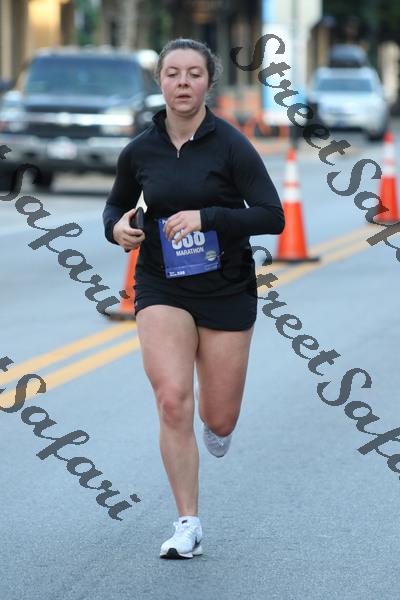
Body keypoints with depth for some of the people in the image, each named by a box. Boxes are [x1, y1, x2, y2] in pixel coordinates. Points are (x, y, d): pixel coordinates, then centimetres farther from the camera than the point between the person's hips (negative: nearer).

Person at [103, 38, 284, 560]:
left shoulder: (230, 145, -10)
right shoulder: (139, 152, -1)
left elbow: (272, 216, -15)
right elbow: (117, 205, 17)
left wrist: (207, 217, -26)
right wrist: (117, 227, -6)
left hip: (226, 290, -1)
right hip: (161, 287, 1)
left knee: (220, 420, 5)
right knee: (173, 400, -19)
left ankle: (215, 424, 46)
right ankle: (188, 527, -10)